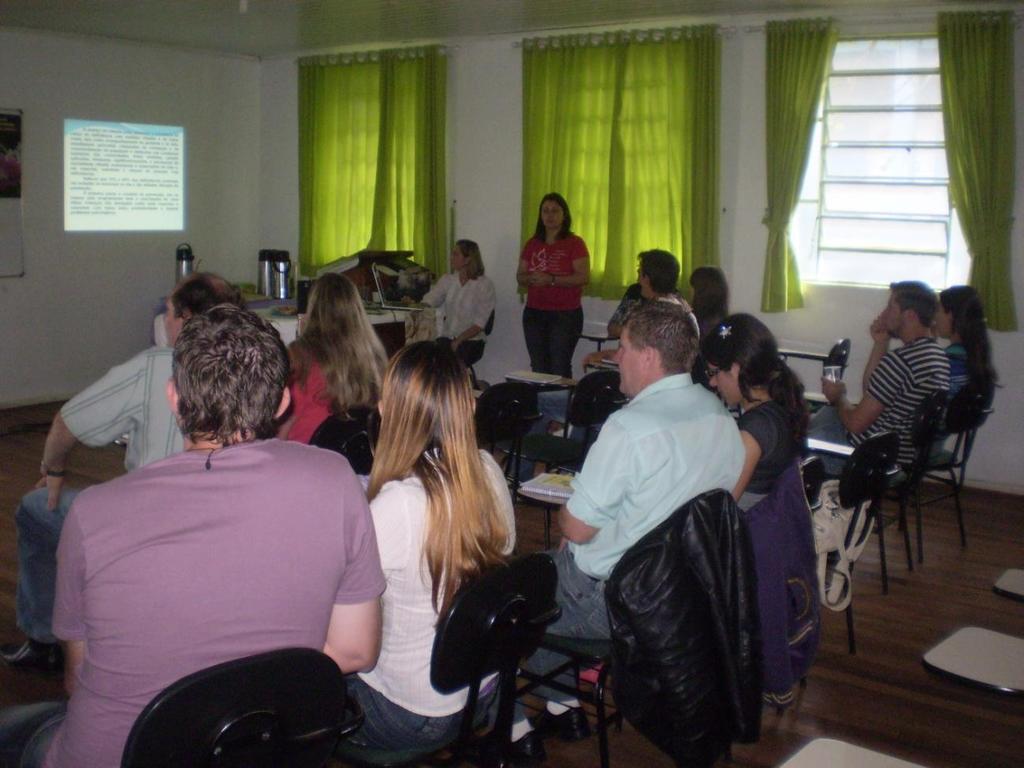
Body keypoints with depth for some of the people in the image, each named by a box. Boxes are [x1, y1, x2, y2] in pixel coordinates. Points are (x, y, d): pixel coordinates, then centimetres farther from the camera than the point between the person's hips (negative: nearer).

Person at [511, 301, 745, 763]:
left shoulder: (628, 428, -28)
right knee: (552, 568, 28)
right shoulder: (721, 415, -2)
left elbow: (577, 529, -22)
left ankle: (513, 728, 23)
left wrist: (567, 513, 0)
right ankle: (564, 708, 32)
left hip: (612, 602, -8)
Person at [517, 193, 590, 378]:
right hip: (534, 313, 5)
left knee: (559, 368, -9)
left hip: (565, 314, -5)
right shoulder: (532, 244, 12)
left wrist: (551, 280, -20)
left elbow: (584, 277, -12)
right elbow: (520, 276, 12)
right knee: (538, 367, 6)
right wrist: (531, 278, -11)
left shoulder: (575, 243, -2)